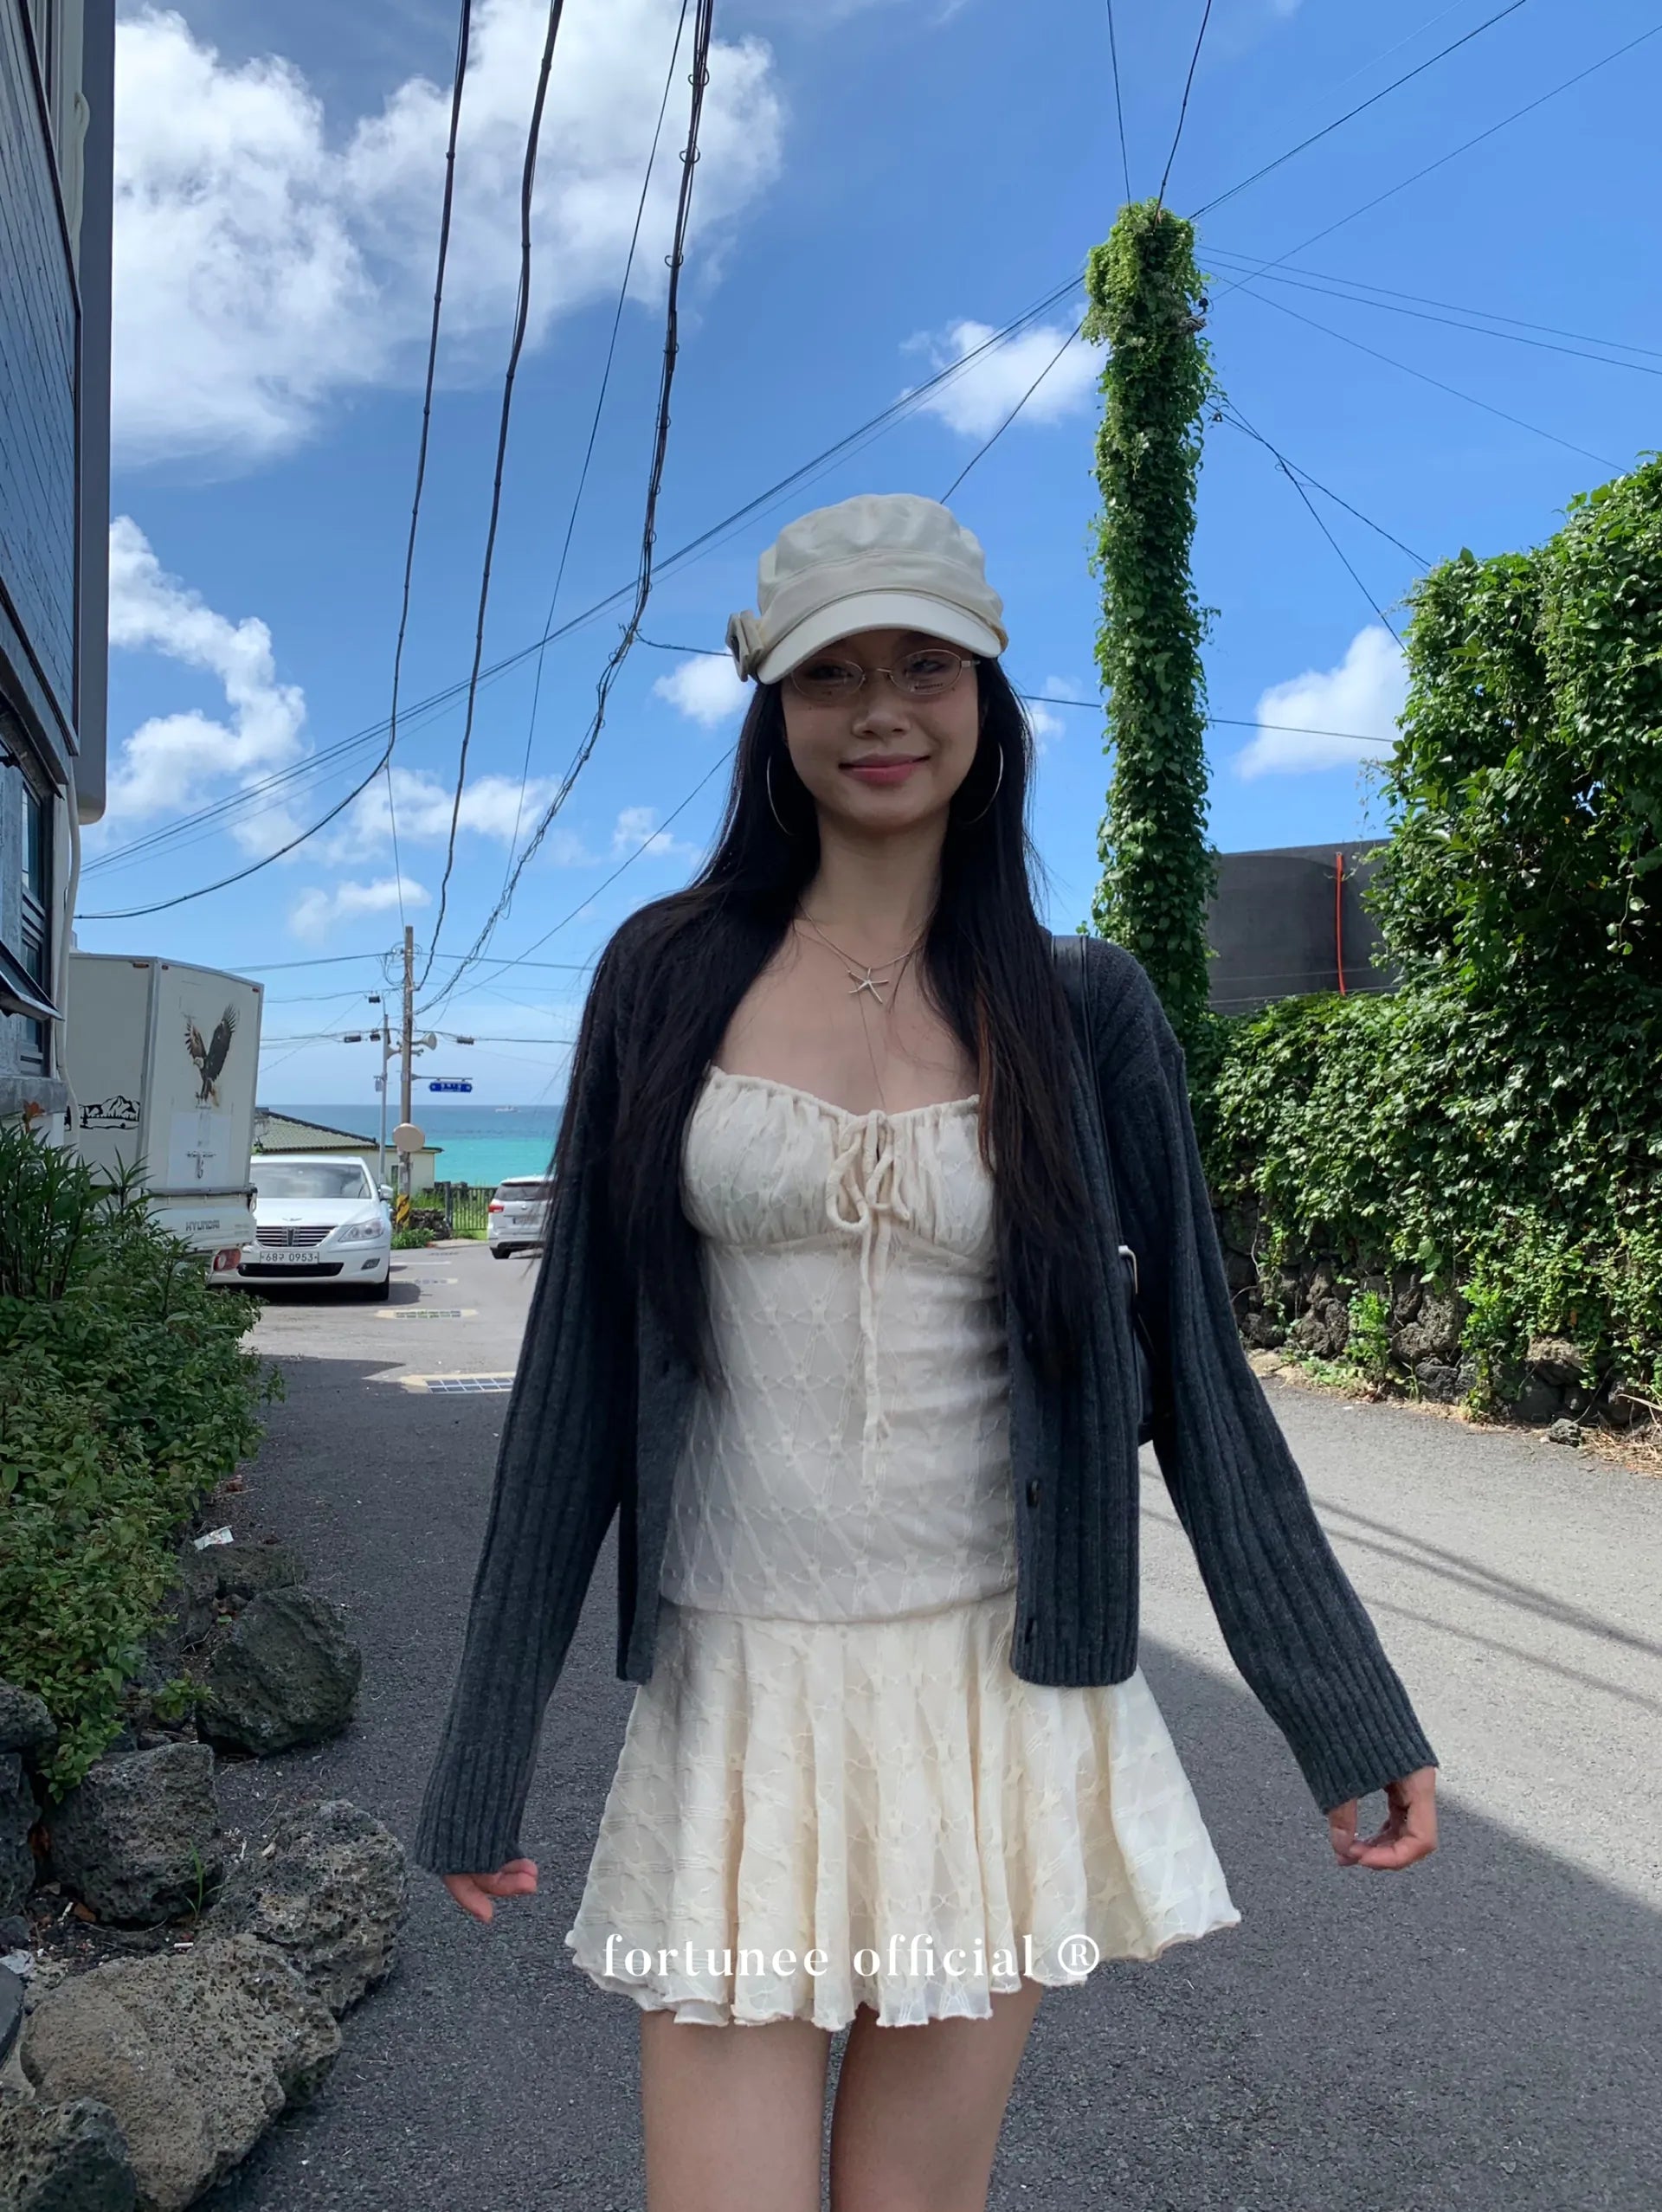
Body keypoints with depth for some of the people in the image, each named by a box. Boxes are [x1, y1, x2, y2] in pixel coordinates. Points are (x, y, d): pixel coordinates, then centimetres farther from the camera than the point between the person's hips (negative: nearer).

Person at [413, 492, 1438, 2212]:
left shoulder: (1080, 1011, -2)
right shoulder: (670, 973, -2)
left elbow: (1191, 1363, 2)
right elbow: (581, 1357, 0)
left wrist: (1345, 1709, 3)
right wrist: (488, 1746, 3)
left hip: (994, 1689, 1)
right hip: (737, 1694, 0)